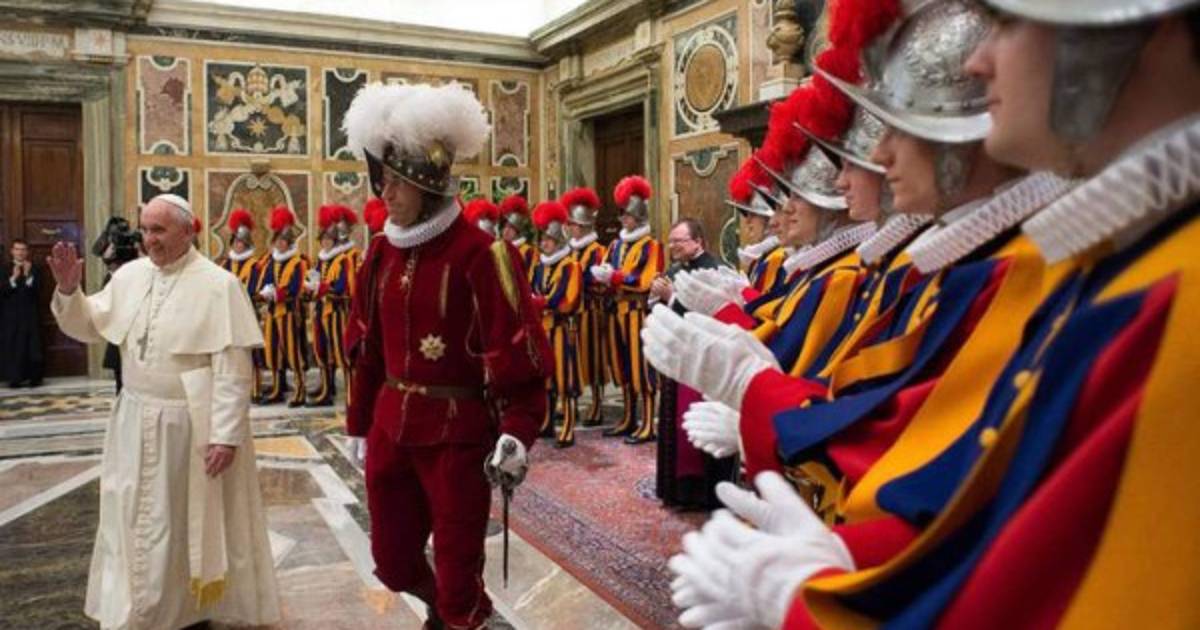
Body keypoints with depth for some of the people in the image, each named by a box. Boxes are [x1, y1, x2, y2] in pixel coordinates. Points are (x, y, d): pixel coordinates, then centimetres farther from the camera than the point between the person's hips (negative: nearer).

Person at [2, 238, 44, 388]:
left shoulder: (34, 269, 7)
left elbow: (37, 287, -6)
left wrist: (28, 276, -19)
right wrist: (13, 278, -17)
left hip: (30, 315, 0)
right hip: (11, 315, 0)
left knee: (33, 347, -3)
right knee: (13, 347, -4)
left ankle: (34, 378, 1)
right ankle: (15, 378, 0)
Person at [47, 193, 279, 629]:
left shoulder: (217, 285, -15)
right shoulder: (129, 275, 2)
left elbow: (233, 369, -17)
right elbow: (89, 328, 11)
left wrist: (226, 435, -20)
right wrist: (68, 291, -8)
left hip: (190, 424, -6)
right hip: (135, 419, 6)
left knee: (188, 519, 10)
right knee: (133, 517, 17)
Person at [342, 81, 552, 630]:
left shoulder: (479, 253, -15)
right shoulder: (382, 253, 5)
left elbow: (516, 354, -16)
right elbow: (367, 346, 13)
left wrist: (517, 433, -23)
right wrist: (362, 420, 16)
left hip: (458, 432, -6)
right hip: (391, 428, 6)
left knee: (457, 567, 7)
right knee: (392, 561, 18)